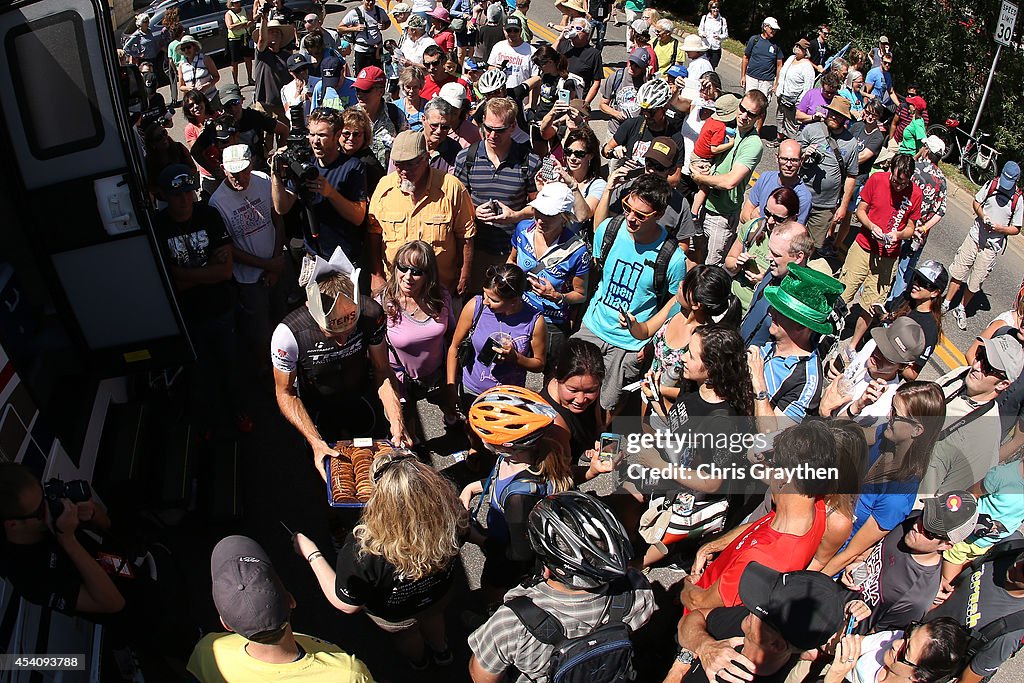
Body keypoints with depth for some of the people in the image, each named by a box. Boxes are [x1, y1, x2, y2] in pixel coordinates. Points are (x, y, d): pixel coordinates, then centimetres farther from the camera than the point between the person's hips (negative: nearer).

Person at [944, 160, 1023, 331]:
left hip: (992, 246, -2)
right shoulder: (991, 185, -6)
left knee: (975, 282, 5)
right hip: (975, 235, 2)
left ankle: (961, 309, 24)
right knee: (959, 272, 7)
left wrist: (1000, 228, -21)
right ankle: (946, 303, 21)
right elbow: (976, 202, 8)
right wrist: (983, 216, -11)